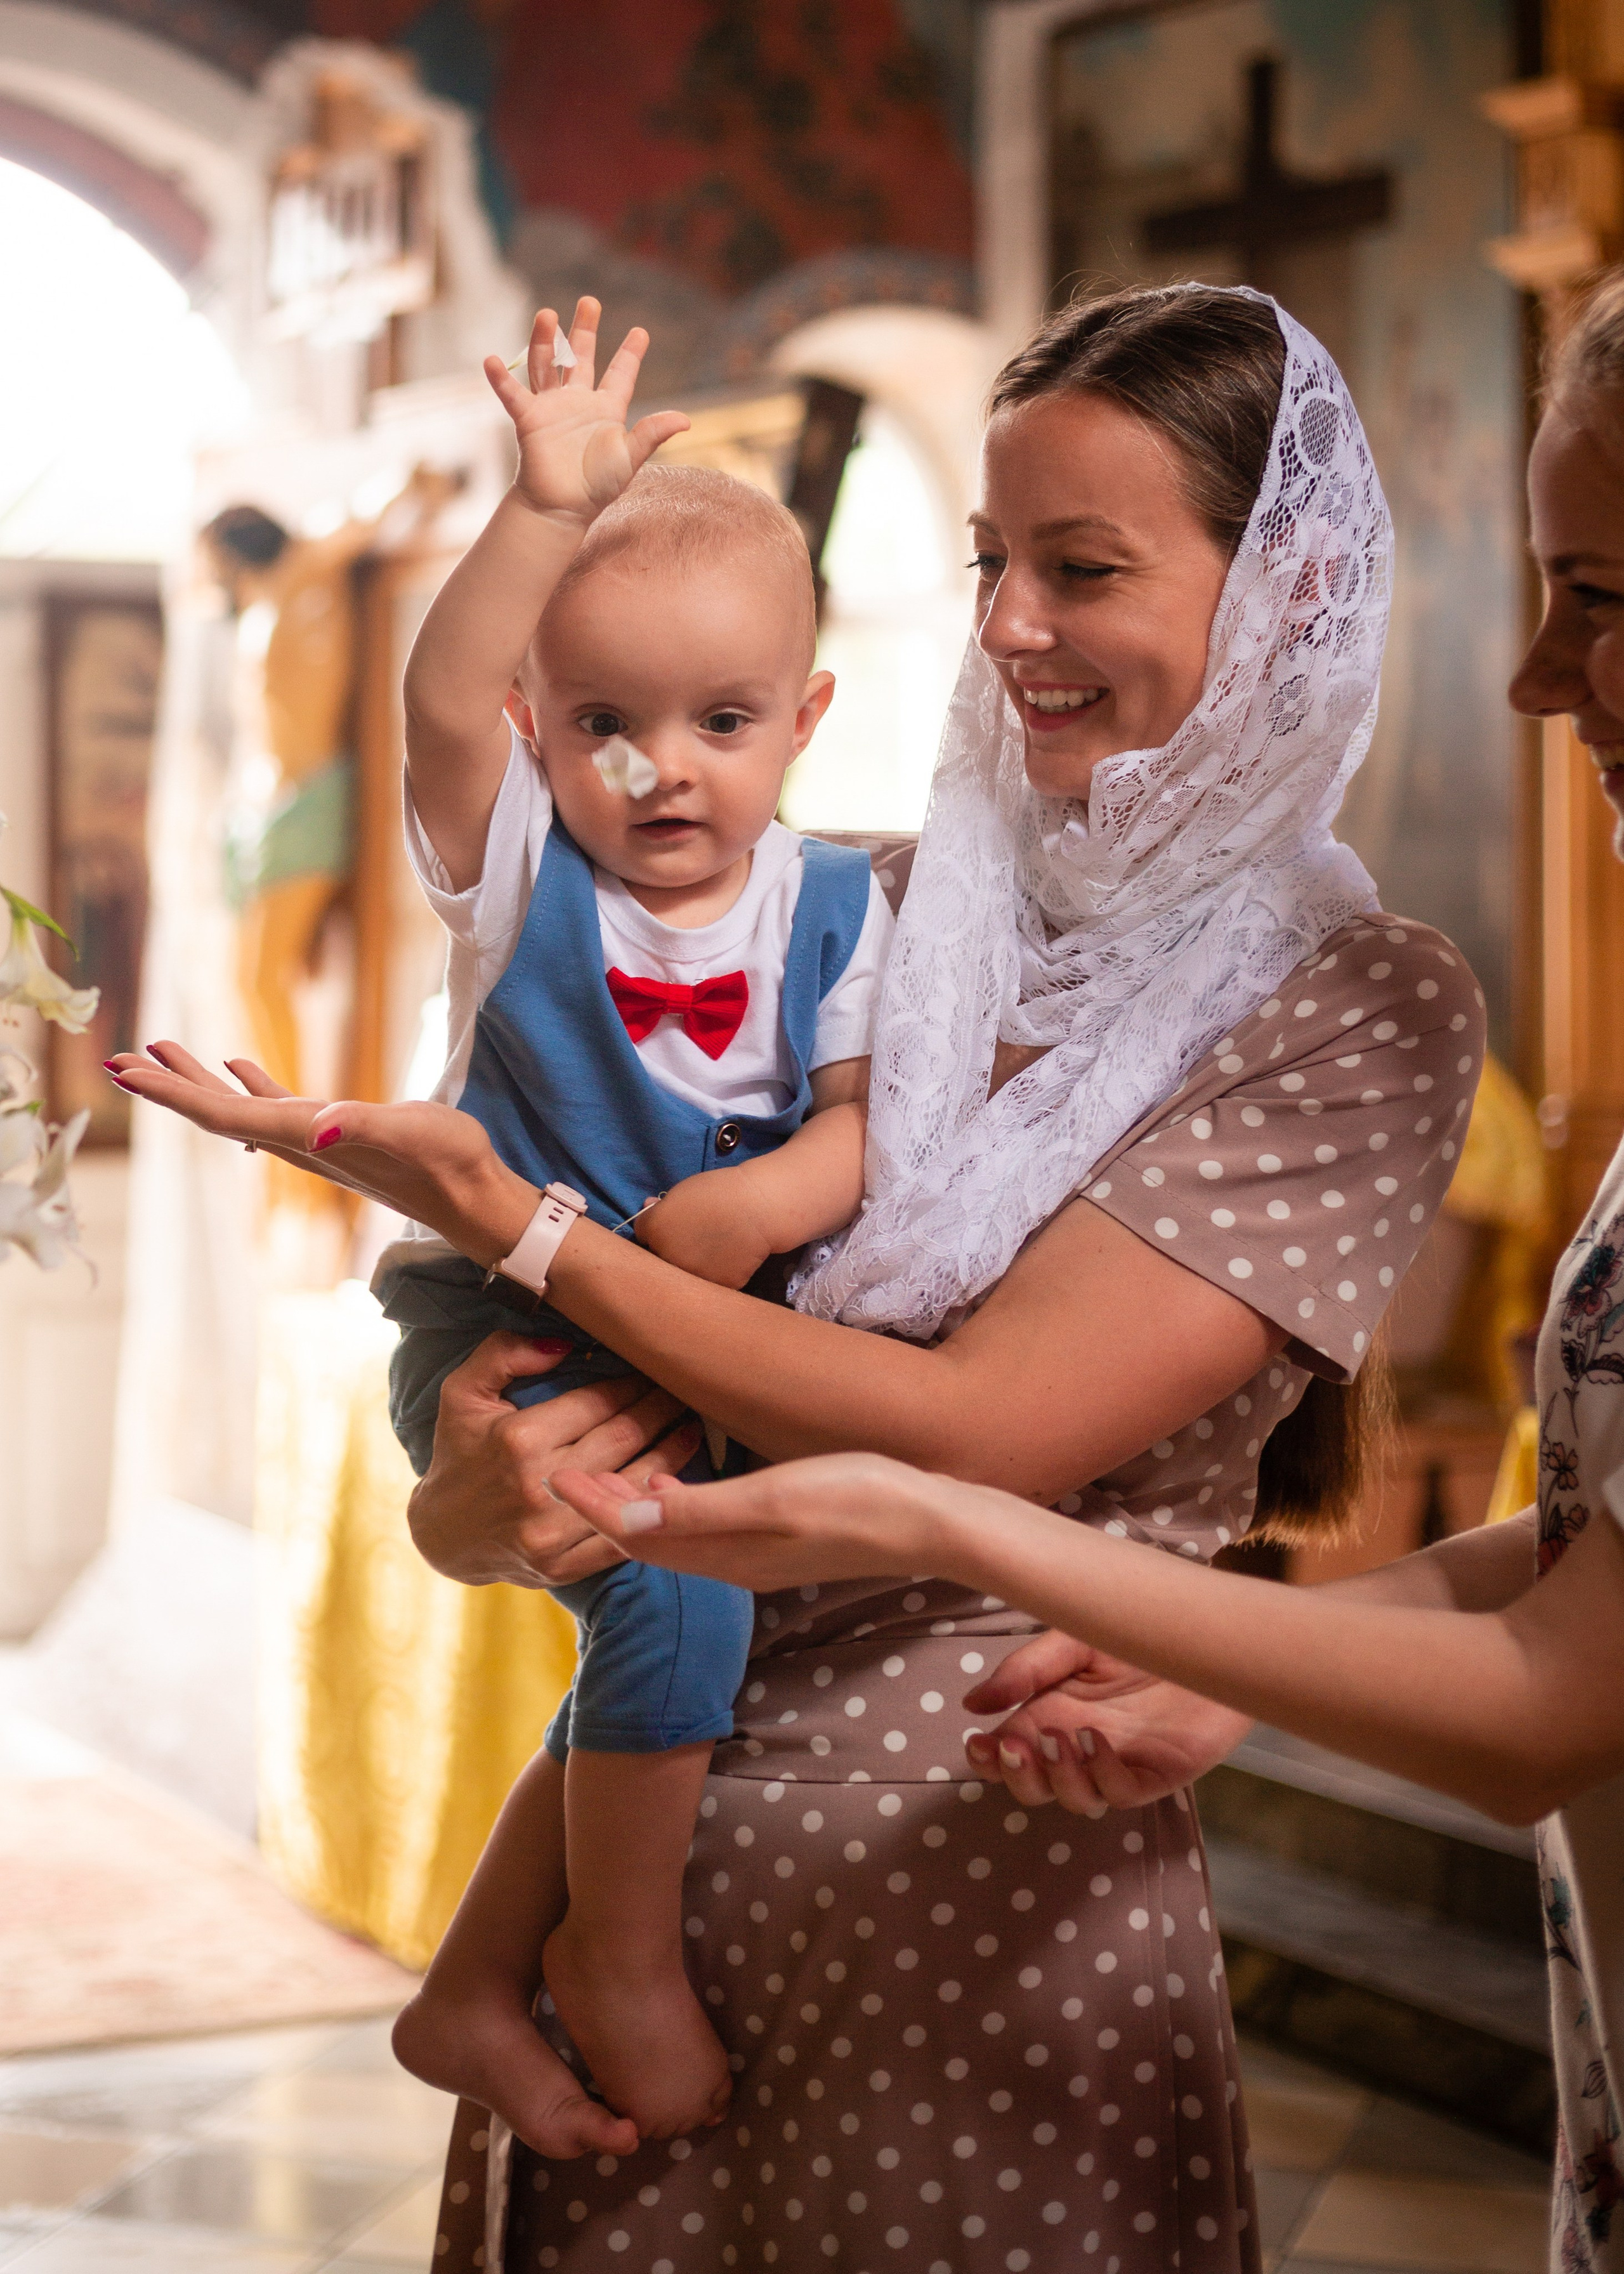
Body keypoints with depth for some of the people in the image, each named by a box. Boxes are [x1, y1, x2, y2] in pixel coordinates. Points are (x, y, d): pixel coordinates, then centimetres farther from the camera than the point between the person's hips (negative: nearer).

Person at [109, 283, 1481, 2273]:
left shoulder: (1361, 1010, -6)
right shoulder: (888, 931, 6)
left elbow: (983, 1435, -16)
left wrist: (506, 1218, -14)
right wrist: (479, 1491, -17)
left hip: (989, 1856, -4)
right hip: (650, 1820, 4)